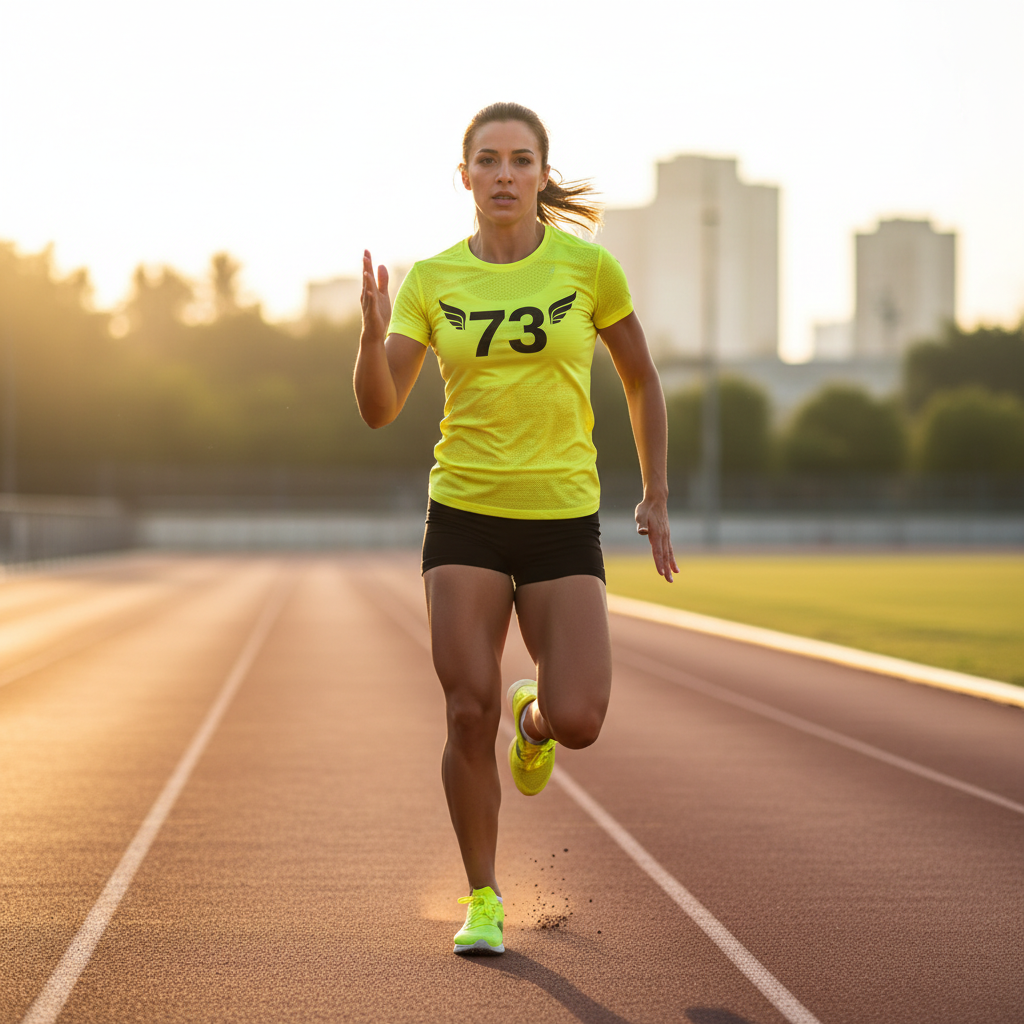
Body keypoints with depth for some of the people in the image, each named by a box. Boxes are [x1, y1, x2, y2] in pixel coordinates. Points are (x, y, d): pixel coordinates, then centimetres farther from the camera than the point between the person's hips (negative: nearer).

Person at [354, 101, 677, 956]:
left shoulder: (588, 266, -2)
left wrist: (656, 496, 10)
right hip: (465, 515, 1)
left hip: (563, 519, 0)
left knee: (578, 722, -12)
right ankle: (483, 900, 13)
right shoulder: (431, 281, 1)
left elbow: (641, 379, 11)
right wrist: (373, 333, -23)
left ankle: (535, 719, 27)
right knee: (470, 713, -6)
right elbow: (378, 410, -4)